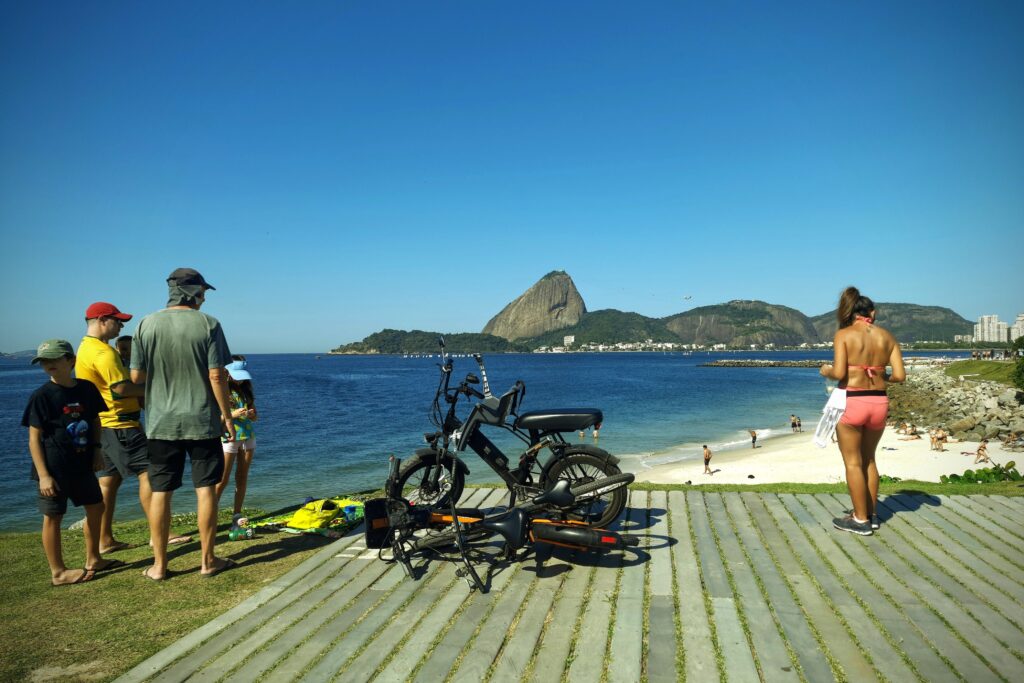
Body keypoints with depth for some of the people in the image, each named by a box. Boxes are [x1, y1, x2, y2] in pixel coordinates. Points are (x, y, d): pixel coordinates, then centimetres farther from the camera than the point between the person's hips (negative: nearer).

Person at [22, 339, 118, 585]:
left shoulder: (87, 389, 1)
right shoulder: (42, 396, -13)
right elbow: (34, 438, -12)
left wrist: (96, 449, 5)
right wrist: (43, 475, -16)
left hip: (82, 464, 6)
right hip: (54, 469, -6)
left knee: (96, 507, 15)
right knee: (53, 517, 5)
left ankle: (93, 559, 32)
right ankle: (58, 572, 18)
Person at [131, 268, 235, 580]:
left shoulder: (147, 324, -2)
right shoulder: (208, 324, -8)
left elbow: (136, 376, 1)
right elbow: (217, 376, -10)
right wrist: (227, 415, 0)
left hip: (161, 423, 2)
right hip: (202, 421, -2)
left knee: (160, 492, 9)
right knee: (206, 489, 7)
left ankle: (159, 565, 17)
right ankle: (208, 560, 15)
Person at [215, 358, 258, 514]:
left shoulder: (246, 390, 9)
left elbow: (255, 417, 13)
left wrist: (252, 414, -9)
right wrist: (233, 414, -22)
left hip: (247, 437, 5)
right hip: (228, 438, -5)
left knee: (242, 478, 7)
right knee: (223, 479, -4)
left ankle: (237, 514, 15)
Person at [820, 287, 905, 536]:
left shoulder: (843, 334, -5)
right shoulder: (886, 337, 6)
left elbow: (839, 373, -15)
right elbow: (900, 375, 1)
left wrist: (826, 371, 6)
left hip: (851, 402, -5)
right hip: (879, 402, 5)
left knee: (853, 462, 8)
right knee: (868, 459, 21)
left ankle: (861, 520, 14)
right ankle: (871, 514, 29)